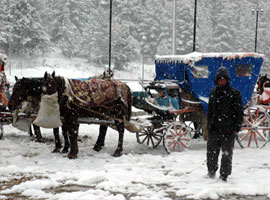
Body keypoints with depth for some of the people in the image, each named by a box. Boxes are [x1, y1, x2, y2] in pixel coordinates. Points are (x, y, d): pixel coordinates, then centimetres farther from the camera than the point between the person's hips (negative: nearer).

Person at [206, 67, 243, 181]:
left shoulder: (234, 93, -4)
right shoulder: (213, 92, 10)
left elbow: (239, 112, -4)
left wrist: (236, 128, -9)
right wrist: (209, 125, 12)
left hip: (228, 130, -4)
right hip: (214, 129, 4)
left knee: (227, 154, 4)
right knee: (211, 152, 10)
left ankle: (224, 175, 14)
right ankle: (211, 171, 30)